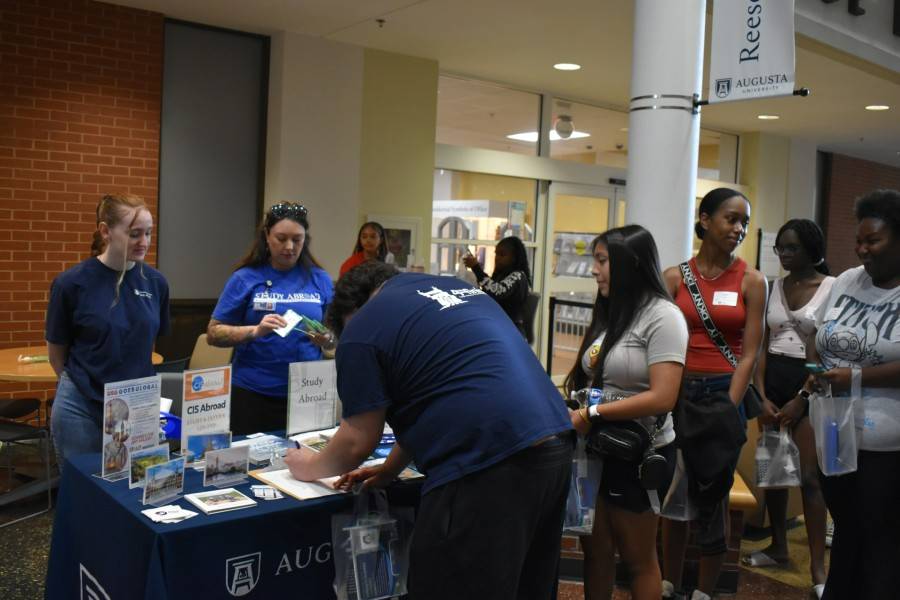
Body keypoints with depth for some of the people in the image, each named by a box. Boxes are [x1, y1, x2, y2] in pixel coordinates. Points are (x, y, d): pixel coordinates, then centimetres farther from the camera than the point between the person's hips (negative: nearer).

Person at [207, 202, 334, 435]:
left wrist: (326, 339, -13)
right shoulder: (245, 278, -3)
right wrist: (255, 331, -19)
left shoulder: (320, 279, 4)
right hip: (253, 393, -2)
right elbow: (214, 334, -4)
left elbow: (335, 335, 9)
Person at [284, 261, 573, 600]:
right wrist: (390, 470, 31)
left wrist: (311, 467, 26)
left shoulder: (362, 330, 1)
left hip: (488, 467, -9)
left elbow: (357, 442, 6)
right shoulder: (456, 288, 24)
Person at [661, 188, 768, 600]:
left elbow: (749, 353, -4)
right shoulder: (674, 277, 2)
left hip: (724, 394, -1)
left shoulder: (751, 281, -1)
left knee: (712, 499, 7)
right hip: (678, 393, 2)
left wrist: (728, 410, -10)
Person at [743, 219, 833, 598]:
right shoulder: (773, 287, 7)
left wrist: (800, 401, -12)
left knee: (809, 475, -5)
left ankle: (818, 566, 3)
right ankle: (778, 547, 26)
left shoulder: (832, 287, -7)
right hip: (772, 382, 5)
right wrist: (761, 396, -3)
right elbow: (763, 345, 7)